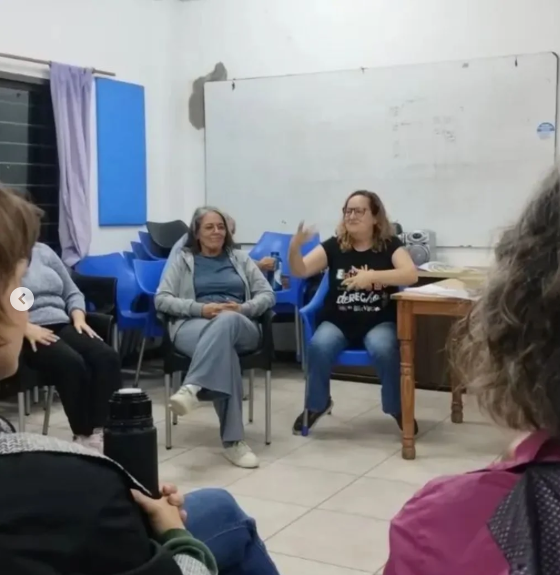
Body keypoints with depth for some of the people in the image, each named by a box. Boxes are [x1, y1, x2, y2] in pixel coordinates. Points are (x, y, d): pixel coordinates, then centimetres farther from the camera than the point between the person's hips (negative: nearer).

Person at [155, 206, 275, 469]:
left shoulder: (240, 258, 24)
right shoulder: (182, 260, 18)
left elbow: (267, 295, 14)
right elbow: (161, 299, 4)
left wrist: (244, 308, -9)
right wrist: (200, 308, -12)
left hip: (240, 326, 2)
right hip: (194, 325, -2)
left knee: (226, 321, -40)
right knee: (222, 345, -40)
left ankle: (191, 388, -57)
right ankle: (232, 439, -47)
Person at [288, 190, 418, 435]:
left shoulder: (390, 245, 1)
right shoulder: (334, 246, 4)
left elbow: (411, 274, -15)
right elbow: (301, 271, -4)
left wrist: (371, 276, -25)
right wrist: (294, 248, -25)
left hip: (379, 322, -1)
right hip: (337, 322, 2)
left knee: (384, 350, -33)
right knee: (318, 347, -28)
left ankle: (398, 407, -4)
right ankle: (317, 404, 0)